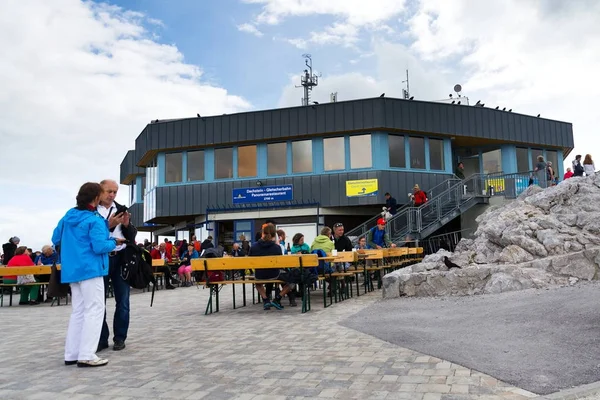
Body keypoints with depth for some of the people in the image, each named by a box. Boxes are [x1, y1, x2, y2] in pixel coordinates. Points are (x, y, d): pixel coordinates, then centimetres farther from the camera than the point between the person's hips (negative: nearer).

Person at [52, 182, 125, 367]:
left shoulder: (68, 216, 11)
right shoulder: (94, 220, -14)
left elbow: (56, 239, 19)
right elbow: (99, 247, -20)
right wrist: (114, 242, -4)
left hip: (72, 270, 9)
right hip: (90, 270, -8)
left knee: (78, 311, 14)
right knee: (94, 310, -5)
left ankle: (72, 354, 15)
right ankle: (86, 355, -8)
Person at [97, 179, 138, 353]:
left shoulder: (121, 209, 9)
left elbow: (132, 235, 10)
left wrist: (127, 224, -9)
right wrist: (108, 225, -20)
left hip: (121, 258, 3)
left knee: (122, 301, 6)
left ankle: (120, 338, 17)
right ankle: (102, 338, 17)